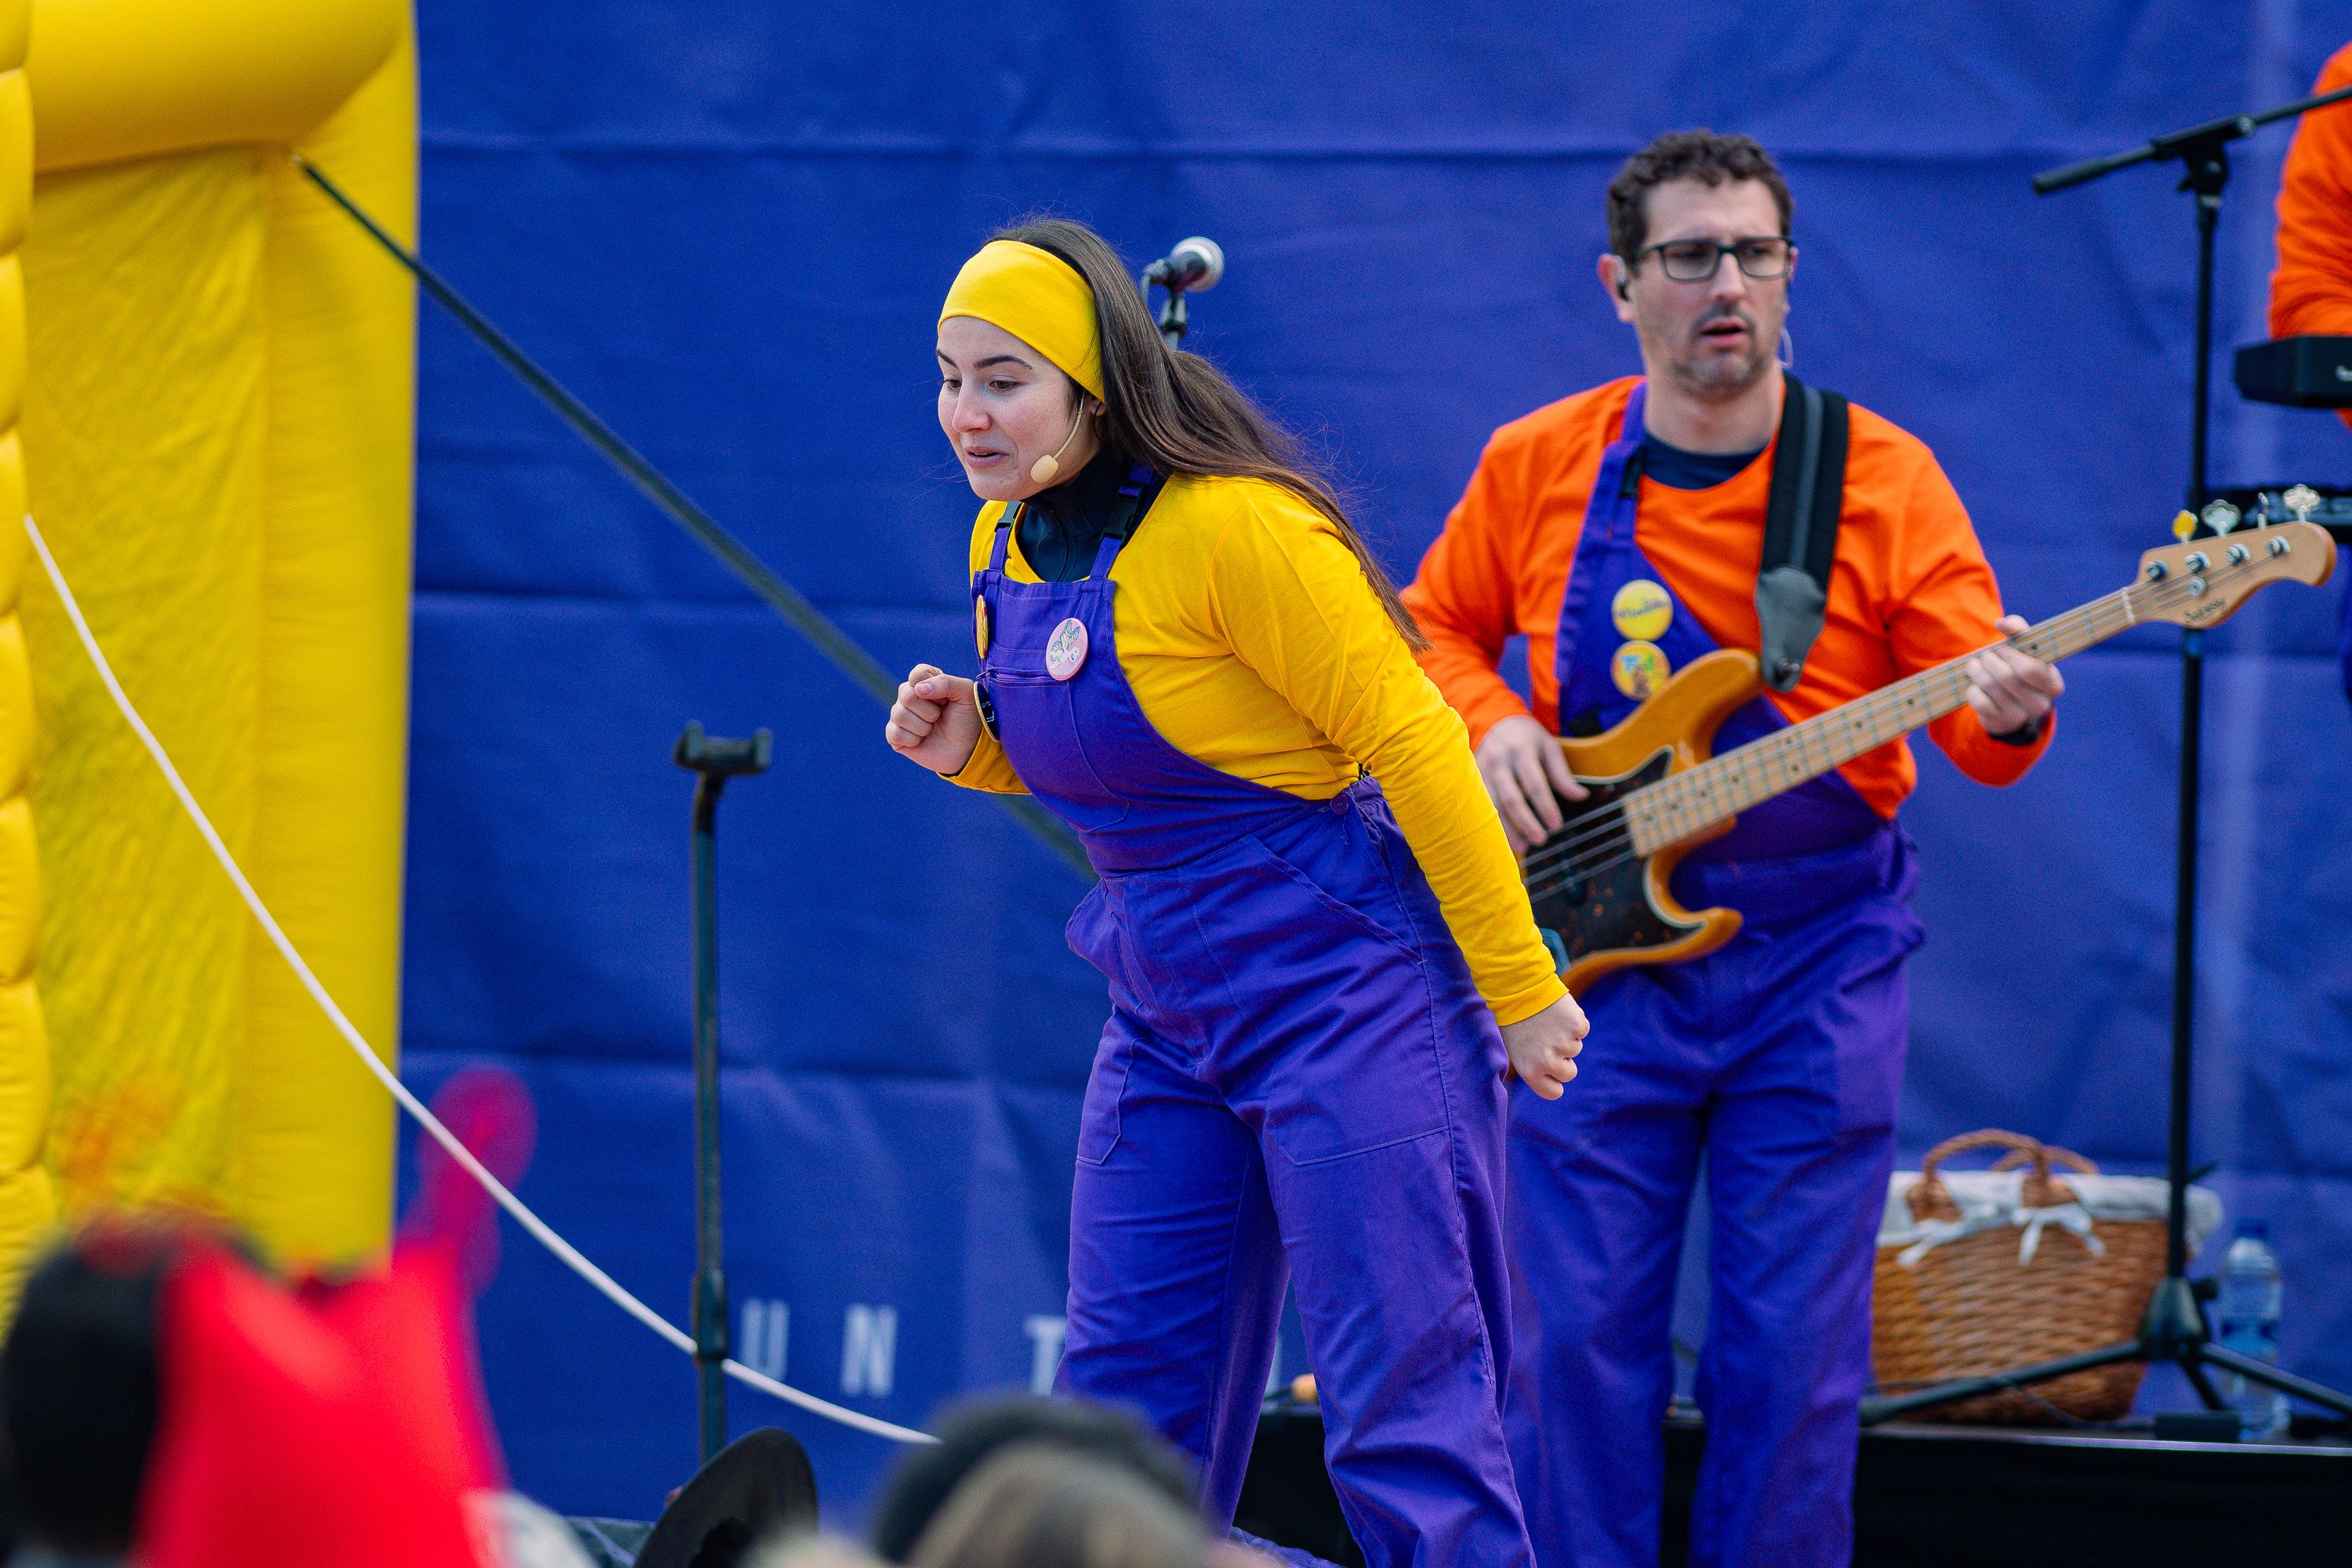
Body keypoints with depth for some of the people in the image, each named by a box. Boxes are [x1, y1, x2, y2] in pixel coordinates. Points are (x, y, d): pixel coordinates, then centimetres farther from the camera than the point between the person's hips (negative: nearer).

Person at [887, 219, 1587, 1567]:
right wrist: (973, 751, 1)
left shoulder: (1235, 527, -18)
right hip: (1168, 1019, 8)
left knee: (1404, 1408, -8)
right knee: (1128, 1413, 8)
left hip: (1343, 988, -8)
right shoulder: (1008, 545, 7)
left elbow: (1414, 744, -16)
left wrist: (1520, 990, -16)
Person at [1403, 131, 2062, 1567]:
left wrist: (2008, 718, -31)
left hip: (1814, 960, -1)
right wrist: (1491, 725, -5)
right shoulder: (1539, 467, 1)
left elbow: (1976, 719, -8)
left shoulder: (1882, 476, -4)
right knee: (1582, 1338, 1)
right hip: (1600, 946, 1)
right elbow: (1436, 631, 15)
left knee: (1794, 1362, 0)